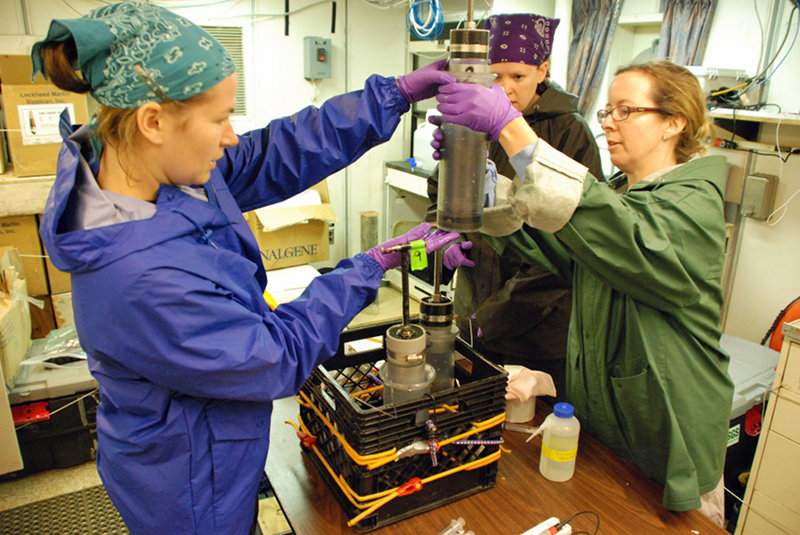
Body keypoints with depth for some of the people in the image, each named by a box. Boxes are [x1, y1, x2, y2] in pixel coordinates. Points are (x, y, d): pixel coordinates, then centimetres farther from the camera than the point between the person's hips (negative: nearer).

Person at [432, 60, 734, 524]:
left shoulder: (694, 204, -18)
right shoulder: (618, 196, 7)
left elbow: (617, 233, -40)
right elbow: (532, 236, -5)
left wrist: (509, 126, -44)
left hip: (669, 431, -6)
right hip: (598, 412, 7)